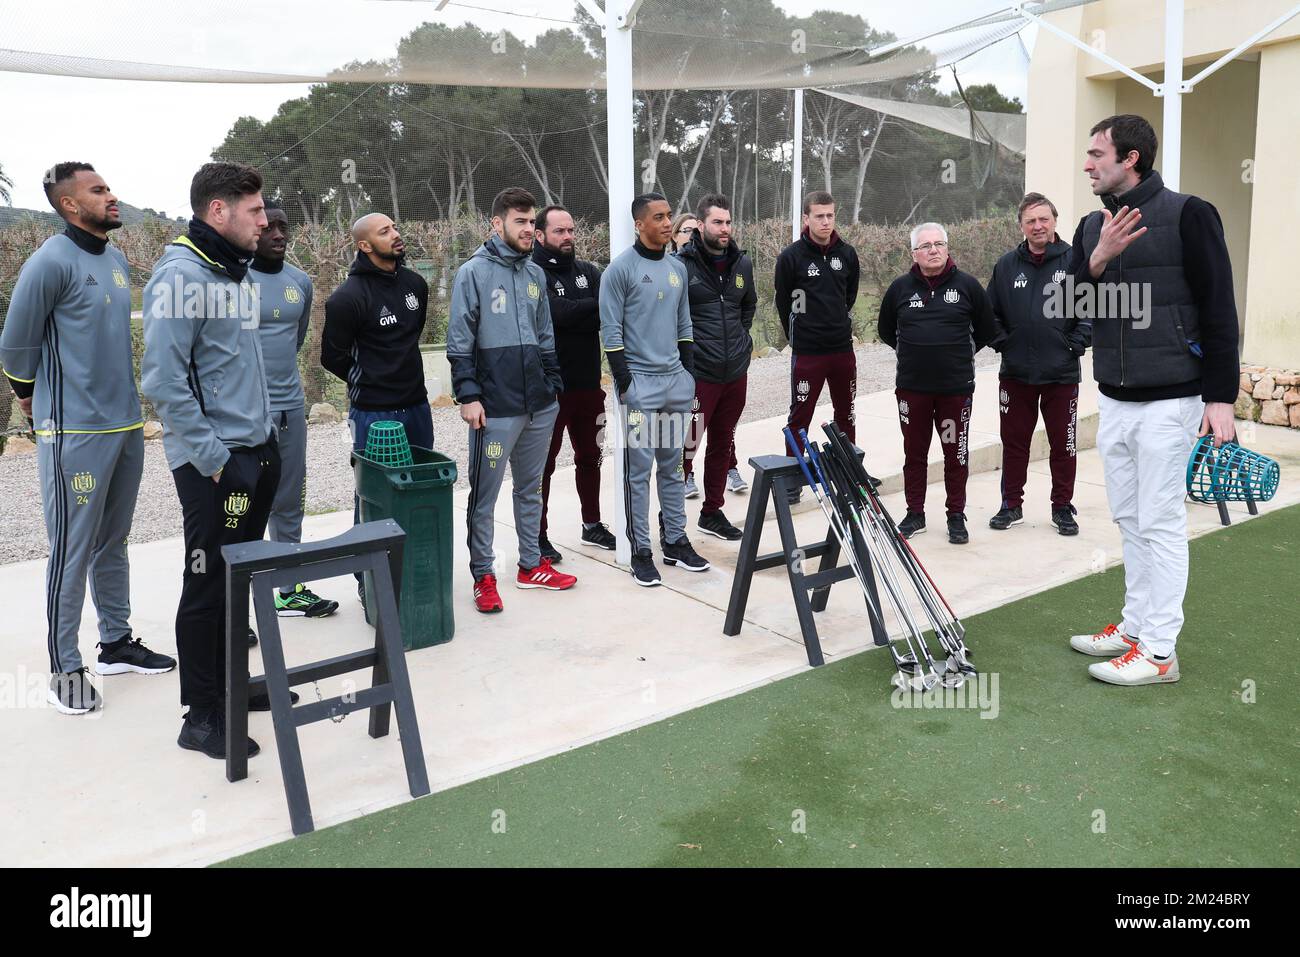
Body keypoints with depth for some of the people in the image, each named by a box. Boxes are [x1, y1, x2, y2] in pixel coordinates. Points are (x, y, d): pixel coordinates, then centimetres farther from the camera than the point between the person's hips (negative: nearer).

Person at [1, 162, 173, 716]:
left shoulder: (116, 259, 10)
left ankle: (116, 643, 29)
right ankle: (65, 669, 11)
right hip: (75, 433, -7)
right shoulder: (51, 263, -13)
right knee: (72, 553, 0)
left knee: (113, 544, 17)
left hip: (127, 426, 7)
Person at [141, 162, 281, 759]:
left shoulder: (235, 273, 13)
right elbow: (164, 380, -22)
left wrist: (264, 440, 16)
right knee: (209, 585, 1)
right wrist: (215, 460, -20)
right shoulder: (181, 275, -16)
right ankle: (202, 717, 14)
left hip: (257, 453, 9)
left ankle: (231, 685, 33)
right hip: (213, 463, -9)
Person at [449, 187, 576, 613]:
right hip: (495, 407, -6)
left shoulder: (536, 274, 11)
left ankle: (531, 565, 27)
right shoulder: (474, 273, -7)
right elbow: (460, 342, -9)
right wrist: (469, 396, -14)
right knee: (484, 494, 1)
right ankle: (483, 576, 13)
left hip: (540, 404, 6)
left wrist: (553, 382, 14)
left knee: (531, 488, 15)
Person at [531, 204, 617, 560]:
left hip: (588, 382, 6)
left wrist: (578, 315, -22)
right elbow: (560, 313, -25)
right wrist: (597, 305, -14)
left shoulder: (588, 271, 9)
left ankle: (592, 524, 32)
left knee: (589, 456, 17)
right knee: (544, 463, 4)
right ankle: (537, 536, 14)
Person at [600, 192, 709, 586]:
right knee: (639, 470, -2)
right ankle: (640, 551, 5)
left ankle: (675, 540, 21)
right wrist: (625, 383, -13)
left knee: (672, 465, 12)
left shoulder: (678, 268, 13)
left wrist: (688, 372, 14)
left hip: (676, 380, 6)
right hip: (641, 382, -6)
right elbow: (611, 331, -9)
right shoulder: (621, 268, -7)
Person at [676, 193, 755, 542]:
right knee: (687, 447, -5)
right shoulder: (682, 264, -11)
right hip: (698, 373, -6)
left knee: (723, 444, 16)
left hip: (736, 372, 6)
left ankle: (712, 512, 29)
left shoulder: (742, 263, 8)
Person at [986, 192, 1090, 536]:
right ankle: (1011, 505, 21)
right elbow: (990, 312, 12)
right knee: (1014, 442, 10)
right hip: (1015, 373, 2)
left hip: (1062, 374, -2)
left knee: (1063, 444, 7)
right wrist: (1003, 341, 1)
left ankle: (1063, 507, 19)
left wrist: (1076, 344, -9)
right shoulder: (1006, 265, 5)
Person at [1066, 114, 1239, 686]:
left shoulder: (1188, 216, -8)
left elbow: (1219, 309, -9)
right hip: (1112, 399, 7)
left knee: (1160, 522, -3)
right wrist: (1098, 261, -14)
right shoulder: (1093, 226, 11)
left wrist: (1221, 396, -13)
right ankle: (1136, 625, 25)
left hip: (1168, 401, -7)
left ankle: (1159, 650, 4)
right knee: (1129, 519, 13)